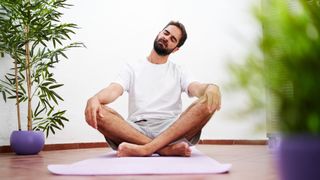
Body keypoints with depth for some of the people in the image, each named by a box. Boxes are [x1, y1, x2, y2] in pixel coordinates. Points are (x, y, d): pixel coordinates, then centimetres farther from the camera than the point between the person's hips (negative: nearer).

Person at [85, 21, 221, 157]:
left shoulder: (178, 72, 19)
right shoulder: (132, 68, 18)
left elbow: (196, 88, -2)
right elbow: (114, 90, 1)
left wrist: (211, 89, -29)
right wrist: (94, 99, -24)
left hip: (172, 131, 0)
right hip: (136, 130, 0)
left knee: (207, 103, -26)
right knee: (98, 113, -27)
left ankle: (145, 149, -36)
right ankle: (168, 149, -33)